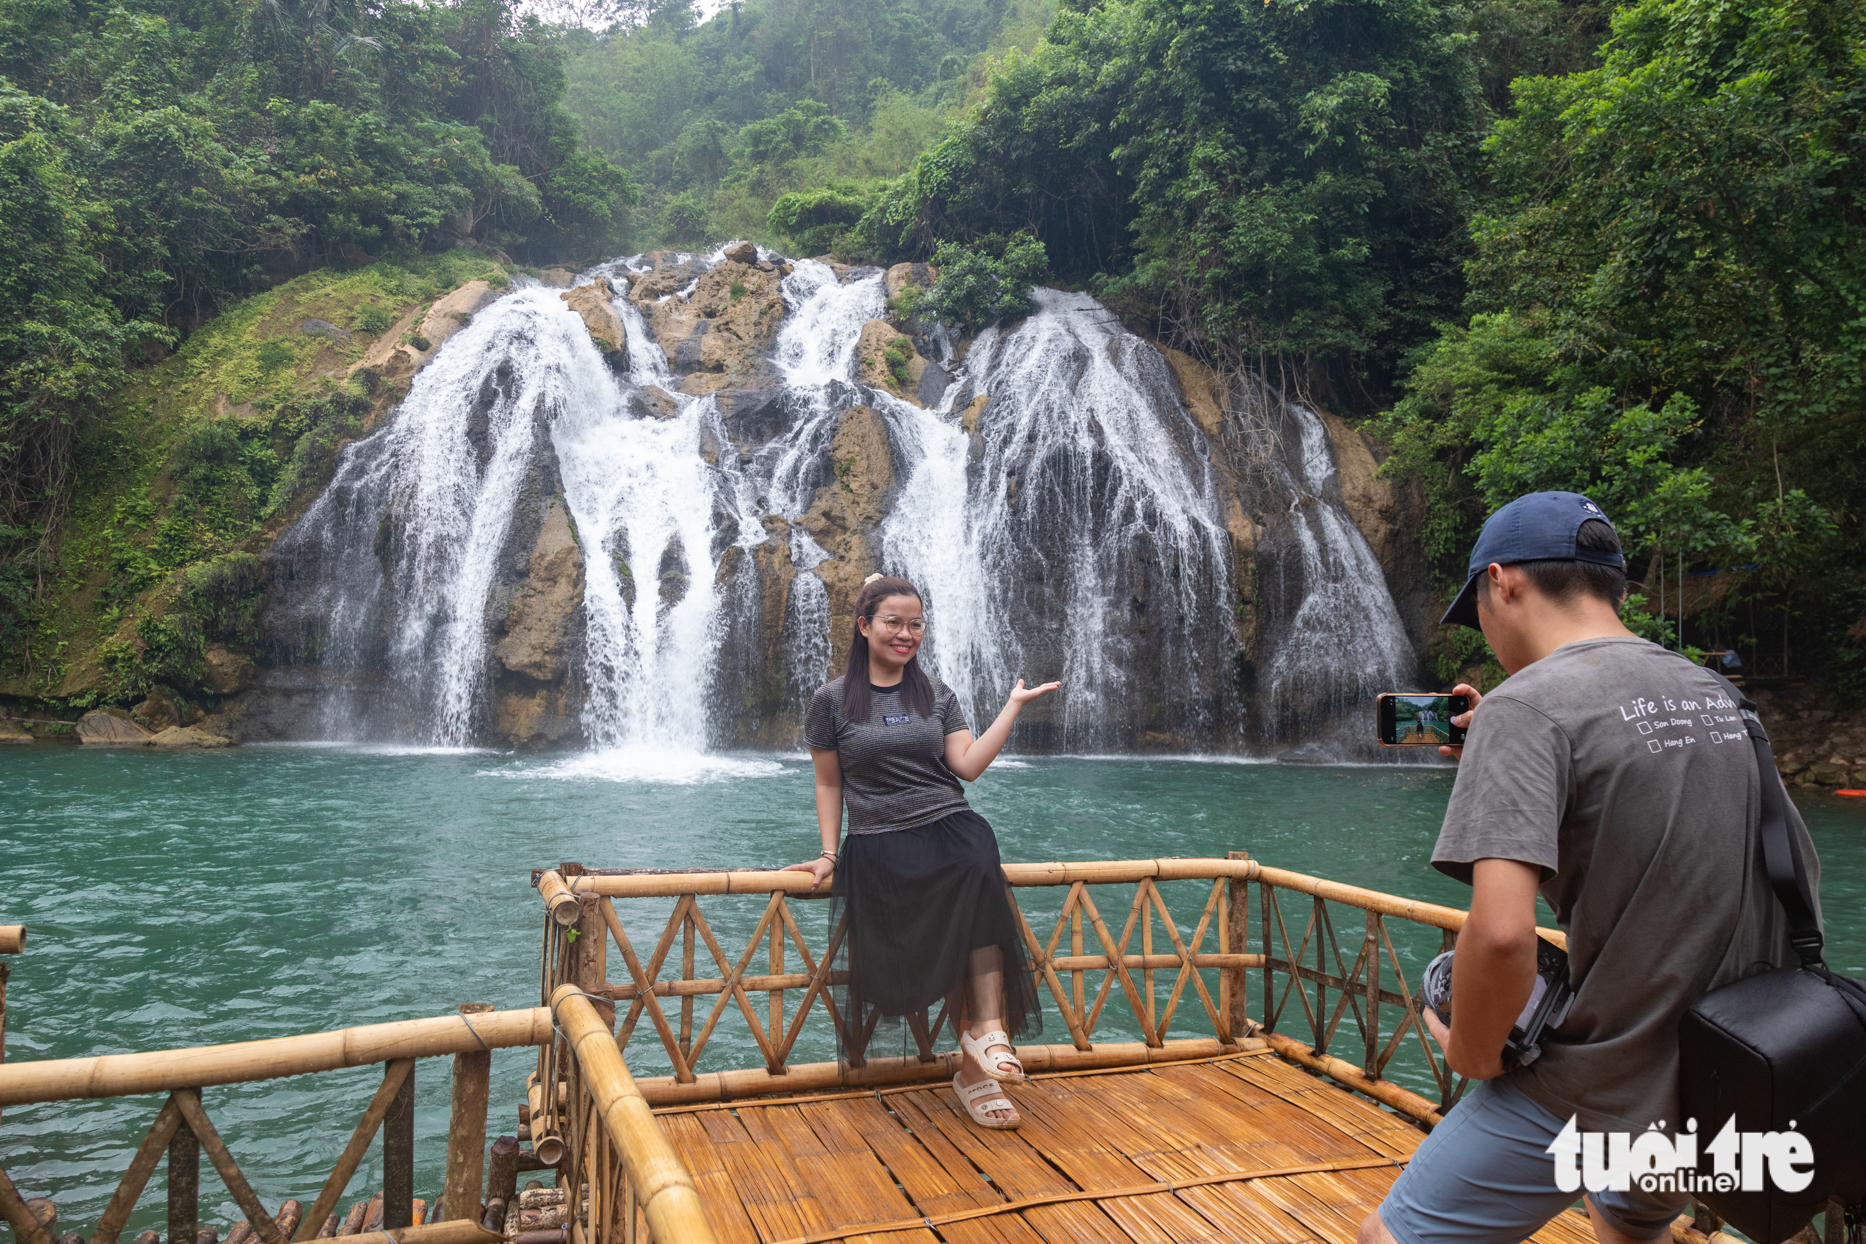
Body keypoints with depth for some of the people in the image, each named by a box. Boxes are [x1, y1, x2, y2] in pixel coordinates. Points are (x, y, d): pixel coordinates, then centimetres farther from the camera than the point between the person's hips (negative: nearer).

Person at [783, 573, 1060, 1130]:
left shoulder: (938, 697, 14)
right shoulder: (832, 702, 6)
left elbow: (967, 766, 3)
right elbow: (828, 784, 11)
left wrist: (1014, 706, 2)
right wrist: (829, 853, 4)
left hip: (951, 828, 2)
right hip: (879, 845, -2)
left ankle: (985, 1029, -27)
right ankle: (980, 1053, -10)